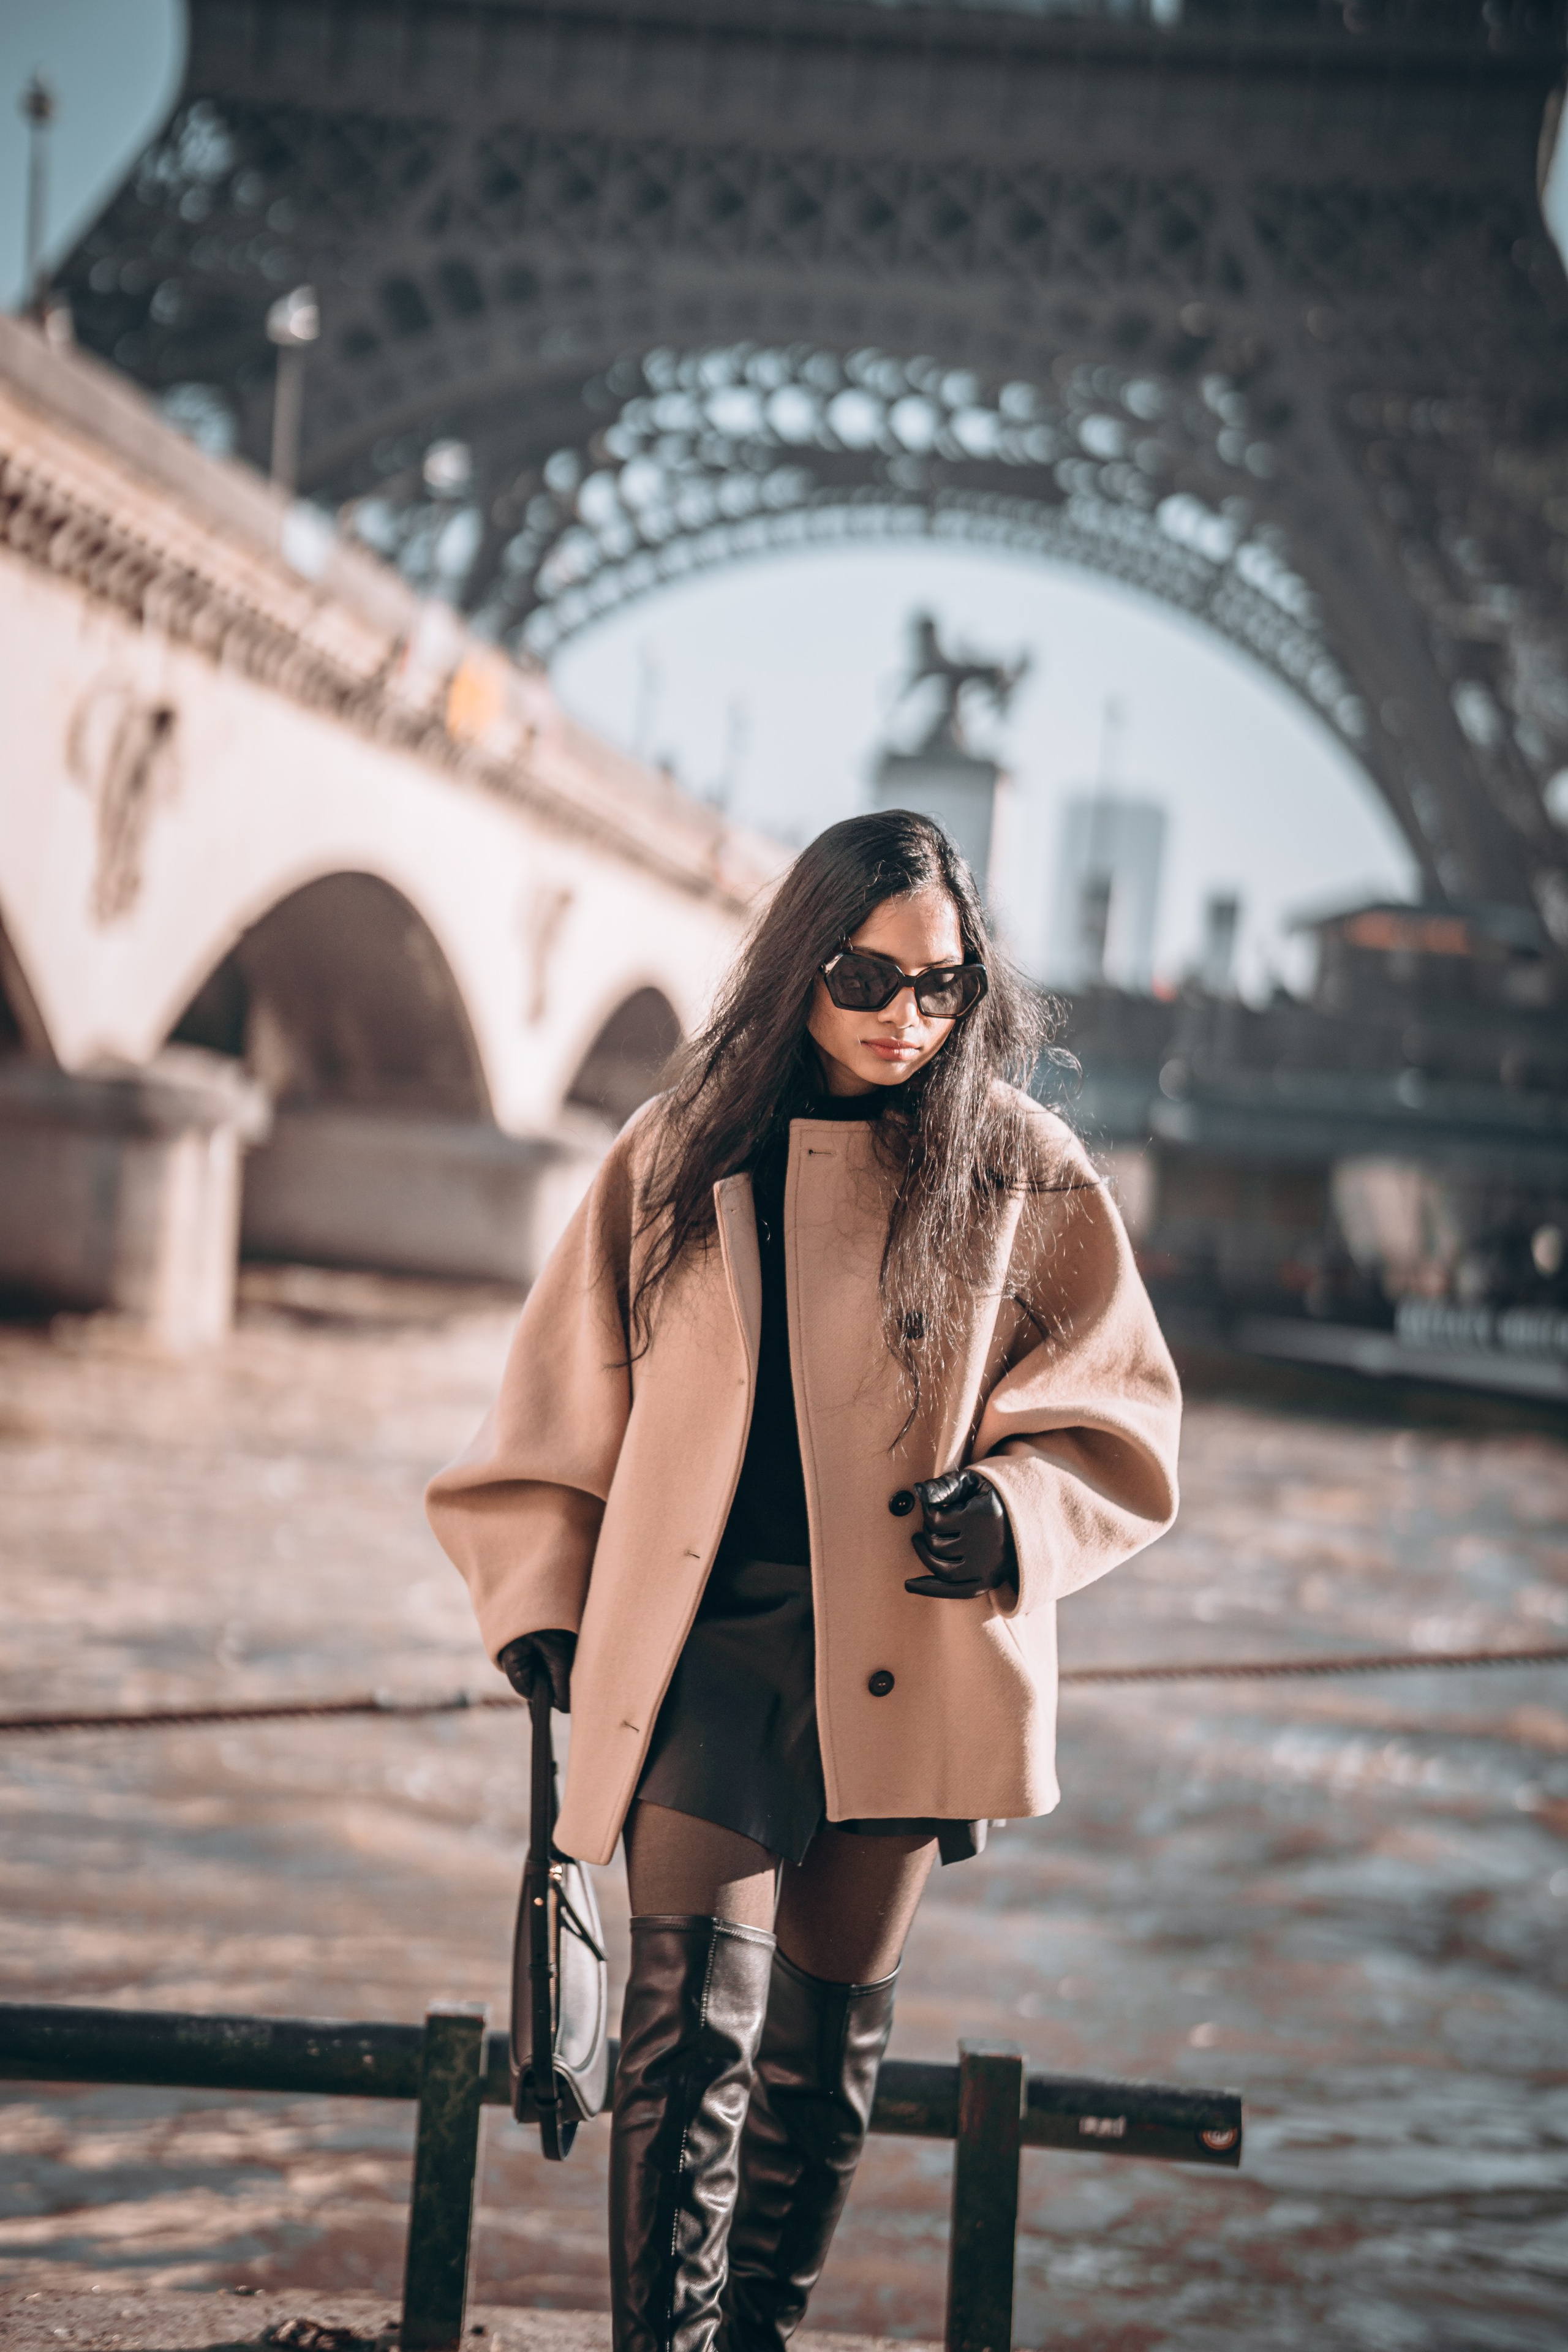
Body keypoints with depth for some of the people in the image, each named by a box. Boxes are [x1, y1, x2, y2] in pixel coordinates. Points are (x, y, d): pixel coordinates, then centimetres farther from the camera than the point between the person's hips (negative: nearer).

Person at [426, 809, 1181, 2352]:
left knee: (823, 2044, 9)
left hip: (902, 1646, 1)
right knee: (693, 2016, -15)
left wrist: (1015, 1505, -13)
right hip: (705, 1638, 0)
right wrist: (546, 1605, 5)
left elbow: (1115, 1414, 6)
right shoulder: (685, 1153, 5)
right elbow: (569, 1395, 13)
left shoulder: (1018, 1171, 3)